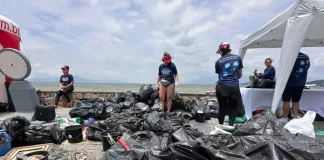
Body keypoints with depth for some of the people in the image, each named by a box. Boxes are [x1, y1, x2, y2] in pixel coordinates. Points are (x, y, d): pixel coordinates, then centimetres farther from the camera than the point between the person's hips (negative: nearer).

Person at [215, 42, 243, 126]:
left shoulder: (218, 61, 6)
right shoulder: (238, 58, 11)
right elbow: (240, 75, 17)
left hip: (222, 87, 0)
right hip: (234, 87, 0)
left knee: (222, 107, 16)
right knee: (234, 108, 16)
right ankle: (230, 125, 0)